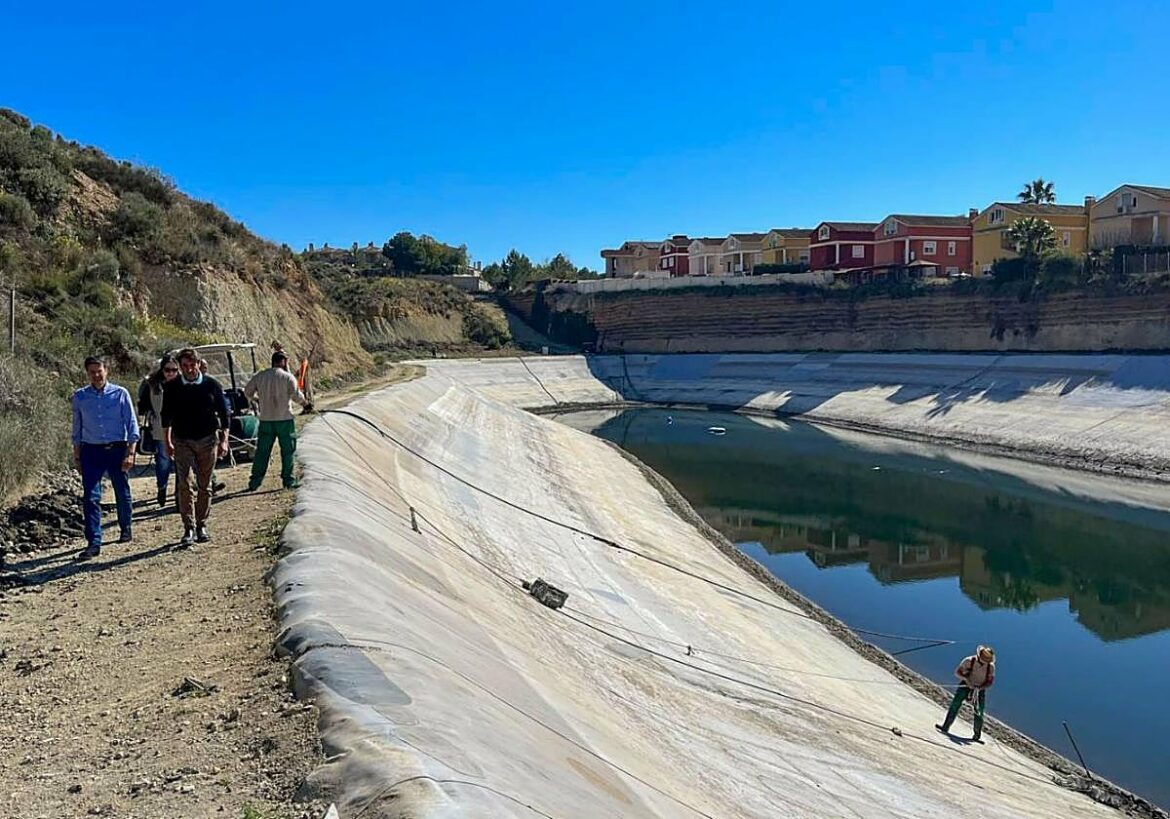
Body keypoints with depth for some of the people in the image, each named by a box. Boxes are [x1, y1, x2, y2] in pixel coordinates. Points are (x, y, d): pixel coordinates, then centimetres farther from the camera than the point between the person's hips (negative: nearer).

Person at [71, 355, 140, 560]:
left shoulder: (120, 394, -2)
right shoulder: (80, 397, 5)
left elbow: (132, 425, -2)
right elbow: (77, 428, 12)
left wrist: (130, 453, -8)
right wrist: (76, 455, 10)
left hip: (117, 449, -1)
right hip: (91, 451, 1)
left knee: (122, 493, 11)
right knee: (90, 497, -5)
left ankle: (126, 529, 33)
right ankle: (94, 542, -3)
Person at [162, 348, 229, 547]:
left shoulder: (211, 385, -2)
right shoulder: (171, 387, 0)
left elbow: (223, 413, 4)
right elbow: (166, 416, 10)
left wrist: (223, 441, -1)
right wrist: (167, 442, 7)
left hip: (207, 440, 0)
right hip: (182, 441, 0)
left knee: (204, 486, 7)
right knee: (184, 486, -8)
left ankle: (202, 526, 19)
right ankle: (189, 528, -5)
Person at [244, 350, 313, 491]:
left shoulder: (260, 376, 6)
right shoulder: (288, 377, -7)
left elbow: (247, 391, 12)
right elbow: (297, 396, -11)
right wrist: (306, 403, 6)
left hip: (265, 419, 4)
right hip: (284, 419, -4)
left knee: (262, 451, 9)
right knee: (287, 450, 7)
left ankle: (254, 482, 9)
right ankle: (288, 480, 10)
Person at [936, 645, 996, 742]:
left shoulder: (991, 666, -7)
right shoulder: (969, 661, -13)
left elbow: (991, 681, -3)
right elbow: (957, 672, -8)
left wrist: (980, 687, -20)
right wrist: (966, 678, -28)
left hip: (980, 689, 2)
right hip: (966, 686, -1)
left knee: (979, 713, 0)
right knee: (955, 705, -13)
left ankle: (977, 736, 16)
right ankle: (945, 727, -10)